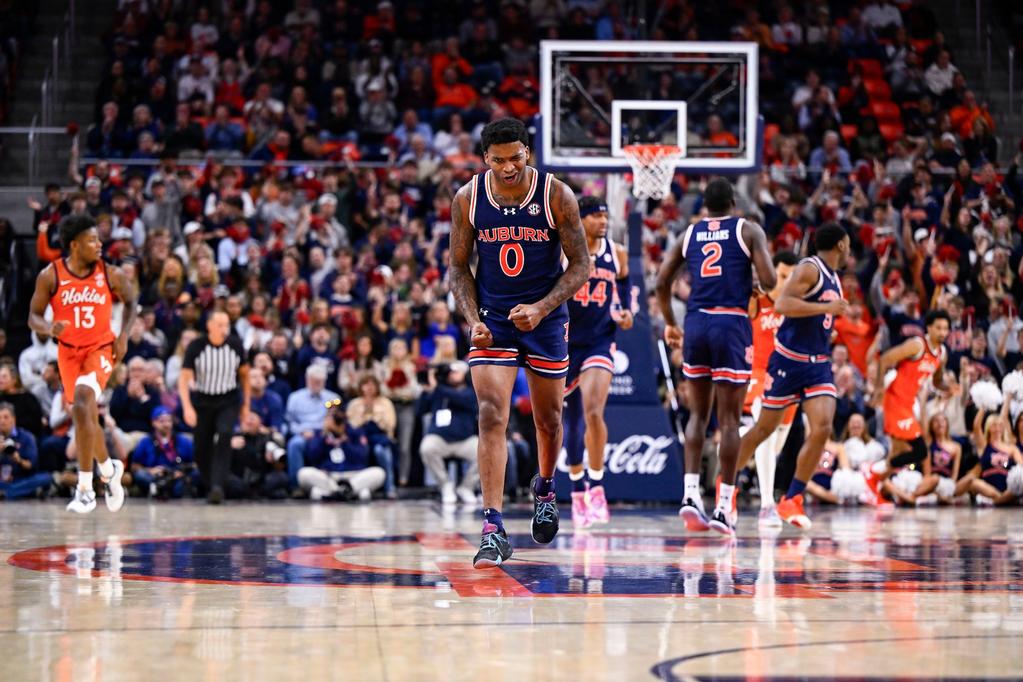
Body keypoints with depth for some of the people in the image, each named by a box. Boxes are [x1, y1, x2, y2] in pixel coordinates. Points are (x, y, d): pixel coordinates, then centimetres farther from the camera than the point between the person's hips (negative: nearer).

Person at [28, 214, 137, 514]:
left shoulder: (110, 274, -8)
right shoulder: (50, 276, -9)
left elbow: (131, 300, 10)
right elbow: (34, 316, -3)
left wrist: (123, 336, -3)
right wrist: (49, 329, -25)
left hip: (100, 349, -3)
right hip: (69, 351, 3)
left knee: (82, 405, -24)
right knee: (86, 416, 14)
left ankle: (85, 488, -21)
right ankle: (109, 469, 43)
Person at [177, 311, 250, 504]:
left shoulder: (235, 345, -7)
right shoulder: (196, 347, -13)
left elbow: (244, 373, 8)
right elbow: (184, 378, -14)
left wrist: (246, 404, 8)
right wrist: (187, 407, -26)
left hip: (229, 401, 0)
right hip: (202, 401, 0)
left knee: (223, 439, -23)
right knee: (202, 449, 1)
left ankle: (217, 486, -28)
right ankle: (210, 487, 22)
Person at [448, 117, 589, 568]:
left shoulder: (556, 196, -12)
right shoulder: (467, 199, -8)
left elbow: (580, 265, -8)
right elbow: (458, 267, 3)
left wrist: (541, 309, -20)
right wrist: (472, 320, -11)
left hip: (546, 316, 0)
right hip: (492, 319, 0)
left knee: (548, 418, 13)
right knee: (492, 416, -15)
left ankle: (545, 489, 45)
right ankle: (493, 530, -19)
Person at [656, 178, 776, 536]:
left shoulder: (689, 233, 13)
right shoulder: (749, 231, 4)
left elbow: (662, 282, 10)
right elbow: (769, 281, -8)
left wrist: (670, 323, 23)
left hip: (696, 322, 3)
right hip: (732, 323, -3)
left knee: (698, 414, 14)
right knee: (729, 419, 1)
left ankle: (690, 493, 1)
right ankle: (723, 507, 0)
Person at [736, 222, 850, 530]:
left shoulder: (834, 279, 16)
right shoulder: (809, 269, -13)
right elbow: (782, 304, -27)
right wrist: (827, 308, -26)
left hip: (818, 364, 7)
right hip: (789, 360, -7)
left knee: (822, 429, -12)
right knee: (764, 429, 6)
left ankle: (792, 500, -4)